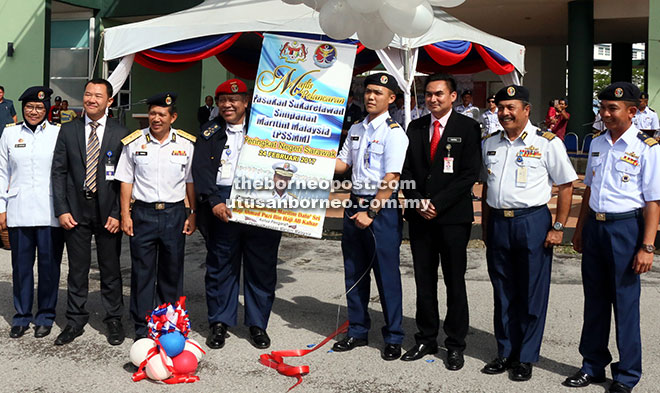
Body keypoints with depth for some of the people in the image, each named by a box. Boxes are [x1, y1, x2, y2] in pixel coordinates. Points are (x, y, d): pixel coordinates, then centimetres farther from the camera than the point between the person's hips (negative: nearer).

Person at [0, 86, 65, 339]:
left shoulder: (58, 134, 2)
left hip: (50, 212, -2)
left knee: (49, 265, 3)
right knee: (21, 265, 7)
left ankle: (45, 317, 19)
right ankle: (22, 316, 22)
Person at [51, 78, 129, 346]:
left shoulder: (121, 133, -1)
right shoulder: (68, 131, 5)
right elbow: (58, 172, 4)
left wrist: (118, 213, -9)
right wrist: (62, 210, -4)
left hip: (108, 211, -1)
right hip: (76, 210, 2)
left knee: (111, 269, 8)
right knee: (77, 270, 9)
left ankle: (114, 320, 22)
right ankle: (75, 321, 22)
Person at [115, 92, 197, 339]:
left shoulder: (186, 144, 3)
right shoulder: (134, 142, 2)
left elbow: (191, 181, 8)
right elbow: (126, 180, 5)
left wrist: (193, 214, 4)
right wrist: (125, 214, -1)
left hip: (174, 213, 0)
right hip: (143, 213, 0)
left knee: (172, 271, 9)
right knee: (142, 271, 4)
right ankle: (142, 327, 15)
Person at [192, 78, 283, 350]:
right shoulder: (210, 132, 12)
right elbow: (200, 169, 3)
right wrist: (214, 201, -10)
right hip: (222, 207, 0)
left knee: (261, 267, 4)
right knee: (220, 266, 6)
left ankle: (258, 324, 18)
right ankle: (219, 324, 19)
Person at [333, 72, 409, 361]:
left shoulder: (394, 133, -10)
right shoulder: (356, 130, 13)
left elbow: (391, 179, -16)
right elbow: (342, 164, 21)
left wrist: (371, 213, -18)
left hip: (382, 208, -7)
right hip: (355, 203, 7)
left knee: (386, 274, 0)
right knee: (354, 272, 13)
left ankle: (393, 338, 14)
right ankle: (357, 331, 26)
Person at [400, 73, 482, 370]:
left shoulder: (467, 128, -2)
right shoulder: (415, 128, 11)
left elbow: (470, 173, -8)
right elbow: (406, 169, 10)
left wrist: (437, 203, -13)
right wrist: (417, 201, -5)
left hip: (453, 216, -4)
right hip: (420, 216, 4)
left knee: (455, 282, 5)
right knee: (424, 281, 10)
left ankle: (455, 345, 16)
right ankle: (426, 339, 22)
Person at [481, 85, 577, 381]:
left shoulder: (547, 143, -5)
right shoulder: (490, 143, 11)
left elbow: (566, 186, -2)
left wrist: (558, 228, -7)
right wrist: (486, 225, 14)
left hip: (532, 223, -4)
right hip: (498, 223, 5)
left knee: (531, 294, 4)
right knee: (502, 293, 12)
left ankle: (525, 358, 18)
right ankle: (505, 353, 26)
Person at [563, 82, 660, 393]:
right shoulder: (597, 144, 9)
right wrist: (580, 229, 17)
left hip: (625, 227, -6)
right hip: (595, 225, 6)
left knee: (625, 303, 4)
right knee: (595, 299, 15)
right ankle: (593, 365, 31)